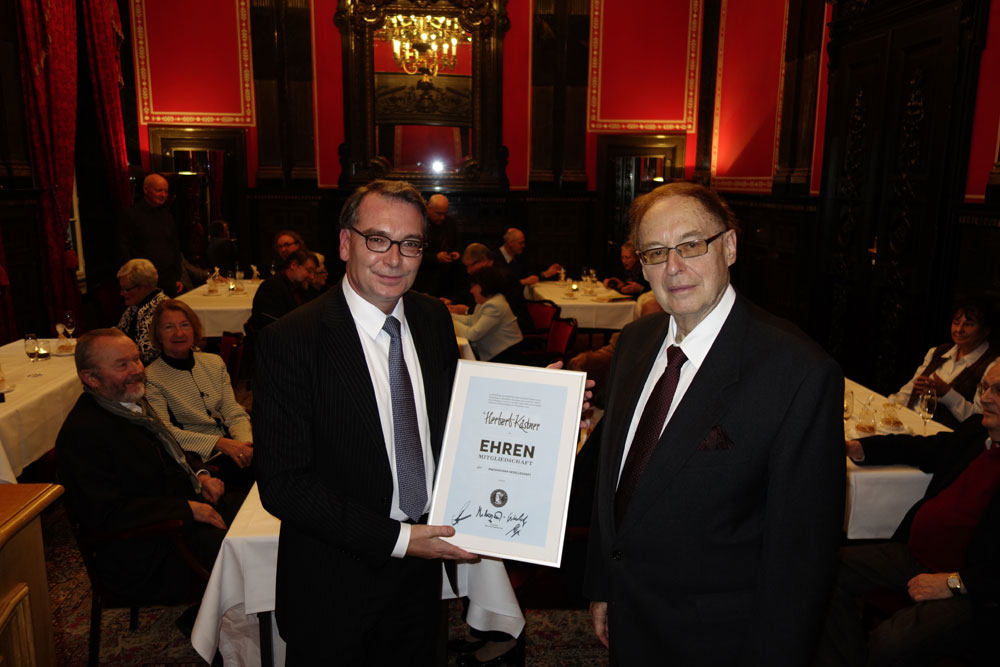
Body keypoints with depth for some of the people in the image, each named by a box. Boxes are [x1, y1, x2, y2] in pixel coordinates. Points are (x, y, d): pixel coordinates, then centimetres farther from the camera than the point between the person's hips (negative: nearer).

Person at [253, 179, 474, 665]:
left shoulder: (435, 319, -2)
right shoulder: (290, 341, -20)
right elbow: (282, 484, -19)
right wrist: (395, 538, -21)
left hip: (421, 569, 5)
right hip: (334, 589, -5)